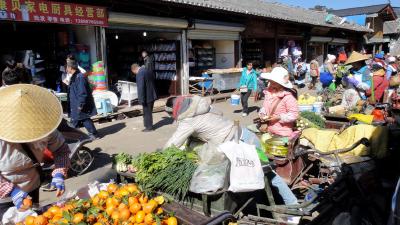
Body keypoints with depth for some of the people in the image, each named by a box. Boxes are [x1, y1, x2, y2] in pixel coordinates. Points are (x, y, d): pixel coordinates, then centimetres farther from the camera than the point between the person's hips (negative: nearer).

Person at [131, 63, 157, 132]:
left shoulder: (140, 74, -19)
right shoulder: (149, 71, 9)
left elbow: (141, 87, -24)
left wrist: (141, 99, -20)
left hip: (147, 97, -9)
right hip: (152, 96, 9)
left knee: (146, 113, 5)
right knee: (149, 112, 20)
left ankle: (149, 127, 15)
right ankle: (149, 126, 30)